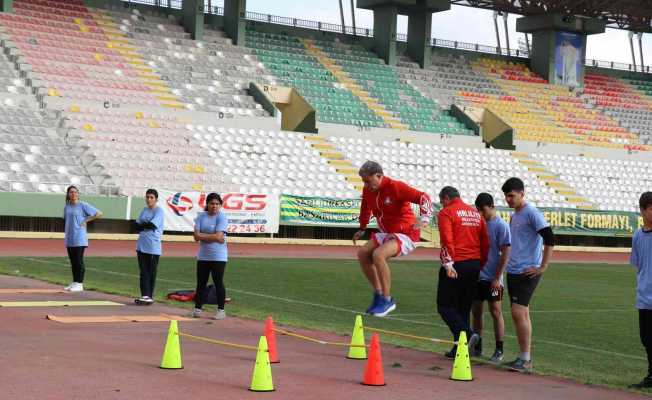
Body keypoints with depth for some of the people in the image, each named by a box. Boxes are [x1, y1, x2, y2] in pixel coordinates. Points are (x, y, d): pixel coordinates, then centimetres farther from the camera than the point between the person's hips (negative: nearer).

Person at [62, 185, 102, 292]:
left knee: (79, 261, -5)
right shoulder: (66, 207, 12)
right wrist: (65, 235, 16)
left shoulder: (83, 205, -6)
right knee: (73, 261, 11)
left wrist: (86, 220, -7)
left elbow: (99, 213, -6)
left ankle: (79, 284, -2)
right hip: (69, 238, 6)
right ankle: (74, 282, 18)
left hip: (79, 239, -6)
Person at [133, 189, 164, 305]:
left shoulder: (159, 211, -5)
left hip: (153, 247, -6)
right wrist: (146, 225, -10)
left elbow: (152, 225, -17)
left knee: (151, 272, 0)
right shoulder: (144, 210, 14)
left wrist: (142, 225, -2)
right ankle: (144, 295, 9)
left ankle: (149, 296, 5)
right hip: (142, 246, 6)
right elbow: (137, 226, 7)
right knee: (143, 272, 6)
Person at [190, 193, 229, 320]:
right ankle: (197, 309, 15)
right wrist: (212, 237, -13)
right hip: (203, 256, 4)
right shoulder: (201, 217, 5)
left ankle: (221, 310, 6)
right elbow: (196, 236, -4)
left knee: (218, 283, -1)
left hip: (218, 257, -4)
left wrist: (202, 235, -8)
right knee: (201, 283, 8)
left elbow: (218, 236, -18)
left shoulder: (222, 217, -7)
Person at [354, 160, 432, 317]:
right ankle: (378, 294, 8)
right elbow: (365, 209, 23)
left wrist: (425, 219, -37)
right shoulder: (368, 190, 1)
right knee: (362, 253, -2)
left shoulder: (396, 187, -22)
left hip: (405, 234, -9)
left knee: (378, 255, -29)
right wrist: (362, 229, 30)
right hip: (386, 233, 9)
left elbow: (424, 198, -24)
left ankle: (387, 300, -17)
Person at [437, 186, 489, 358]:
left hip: (455, 266, -7)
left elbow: (447, 240, -17)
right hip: (474, 265, 7)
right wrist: (480, 265, 19)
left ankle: (467, 334, -20)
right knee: (464, 308, 13)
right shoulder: (476, 213, 17)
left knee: (445, 306, 0)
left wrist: (448, 263, -21)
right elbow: (485, 243, 16)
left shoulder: (446, 213, -4)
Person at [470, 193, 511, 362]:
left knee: (496, 312, 1)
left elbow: (505, 253, -11)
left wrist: (497, 278, -15)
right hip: (476, 275, 6)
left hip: (492, 278, -6)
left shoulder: (501, 226, -9)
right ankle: (477, 347, 20)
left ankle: (499, 350, 8)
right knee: (476, 311, 10)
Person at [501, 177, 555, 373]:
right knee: (520, 314, 10)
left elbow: (550, 239, -17)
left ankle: (526, 360, -9)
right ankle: (523, 358, 16)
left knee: (519, 313, -14)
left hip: (527, 273, -9)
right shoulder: (514, 216, 16)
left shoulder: (532, 213, -11)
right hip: (513, 271, 9)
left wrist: (542, 268, -17)